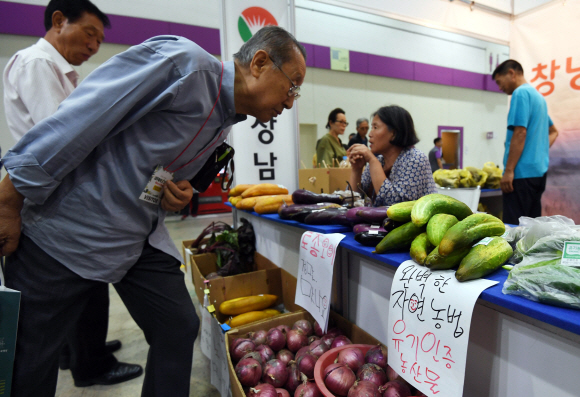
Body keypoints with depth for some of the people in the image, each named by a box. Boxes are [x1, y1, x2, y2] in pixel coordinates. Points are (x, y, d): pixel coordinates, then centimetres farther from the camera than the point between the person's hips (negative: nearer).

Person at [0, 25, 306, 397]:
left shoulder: (224, 125, 7)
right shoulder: (181, 61, -20)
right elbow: (77, 119, -22)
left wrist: (180, 193, -3)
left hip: (141, 237, 7)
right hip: (66, 227, -7)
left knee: (180, 329, 8)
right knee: (30, 357, 10)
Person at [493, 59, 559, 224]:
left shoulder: (521, 93, -8)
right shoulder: (538, 95, 21)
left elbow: (520, 133, -17)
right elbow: (553, 132, 29)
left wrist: (508, 171, -17)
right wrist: (541, 150, 15)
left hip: (523, 172, -10)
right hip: (539, 170, 10)